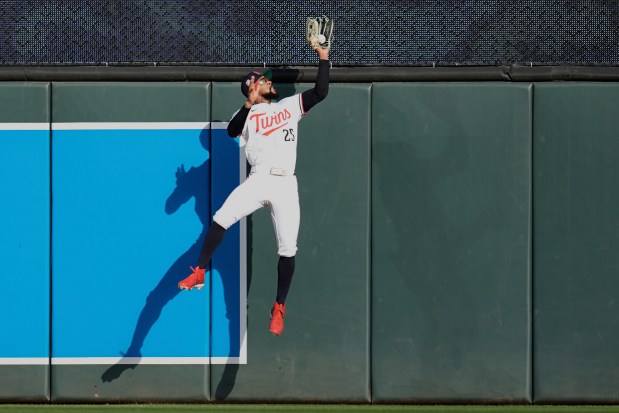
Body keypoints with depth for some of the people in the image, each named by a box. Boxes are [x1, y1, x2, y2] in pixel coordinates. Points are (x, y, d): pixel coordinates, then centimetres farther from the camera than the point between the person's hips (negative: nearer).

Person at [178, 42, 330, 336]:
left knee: (287, 250, -4)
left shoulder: (291, 105, 18)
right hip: (257, 181, -1)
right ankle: (199, 274, -9)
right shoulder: (249, 112, 11)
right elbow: (232, 131, -9)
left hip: (285, 185, 1)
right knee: (221, 218, -21)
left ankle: (279, 309, 6)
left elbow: (320, 92, 8)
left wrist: (323, 58, 0)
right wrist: (249, 104, -19)